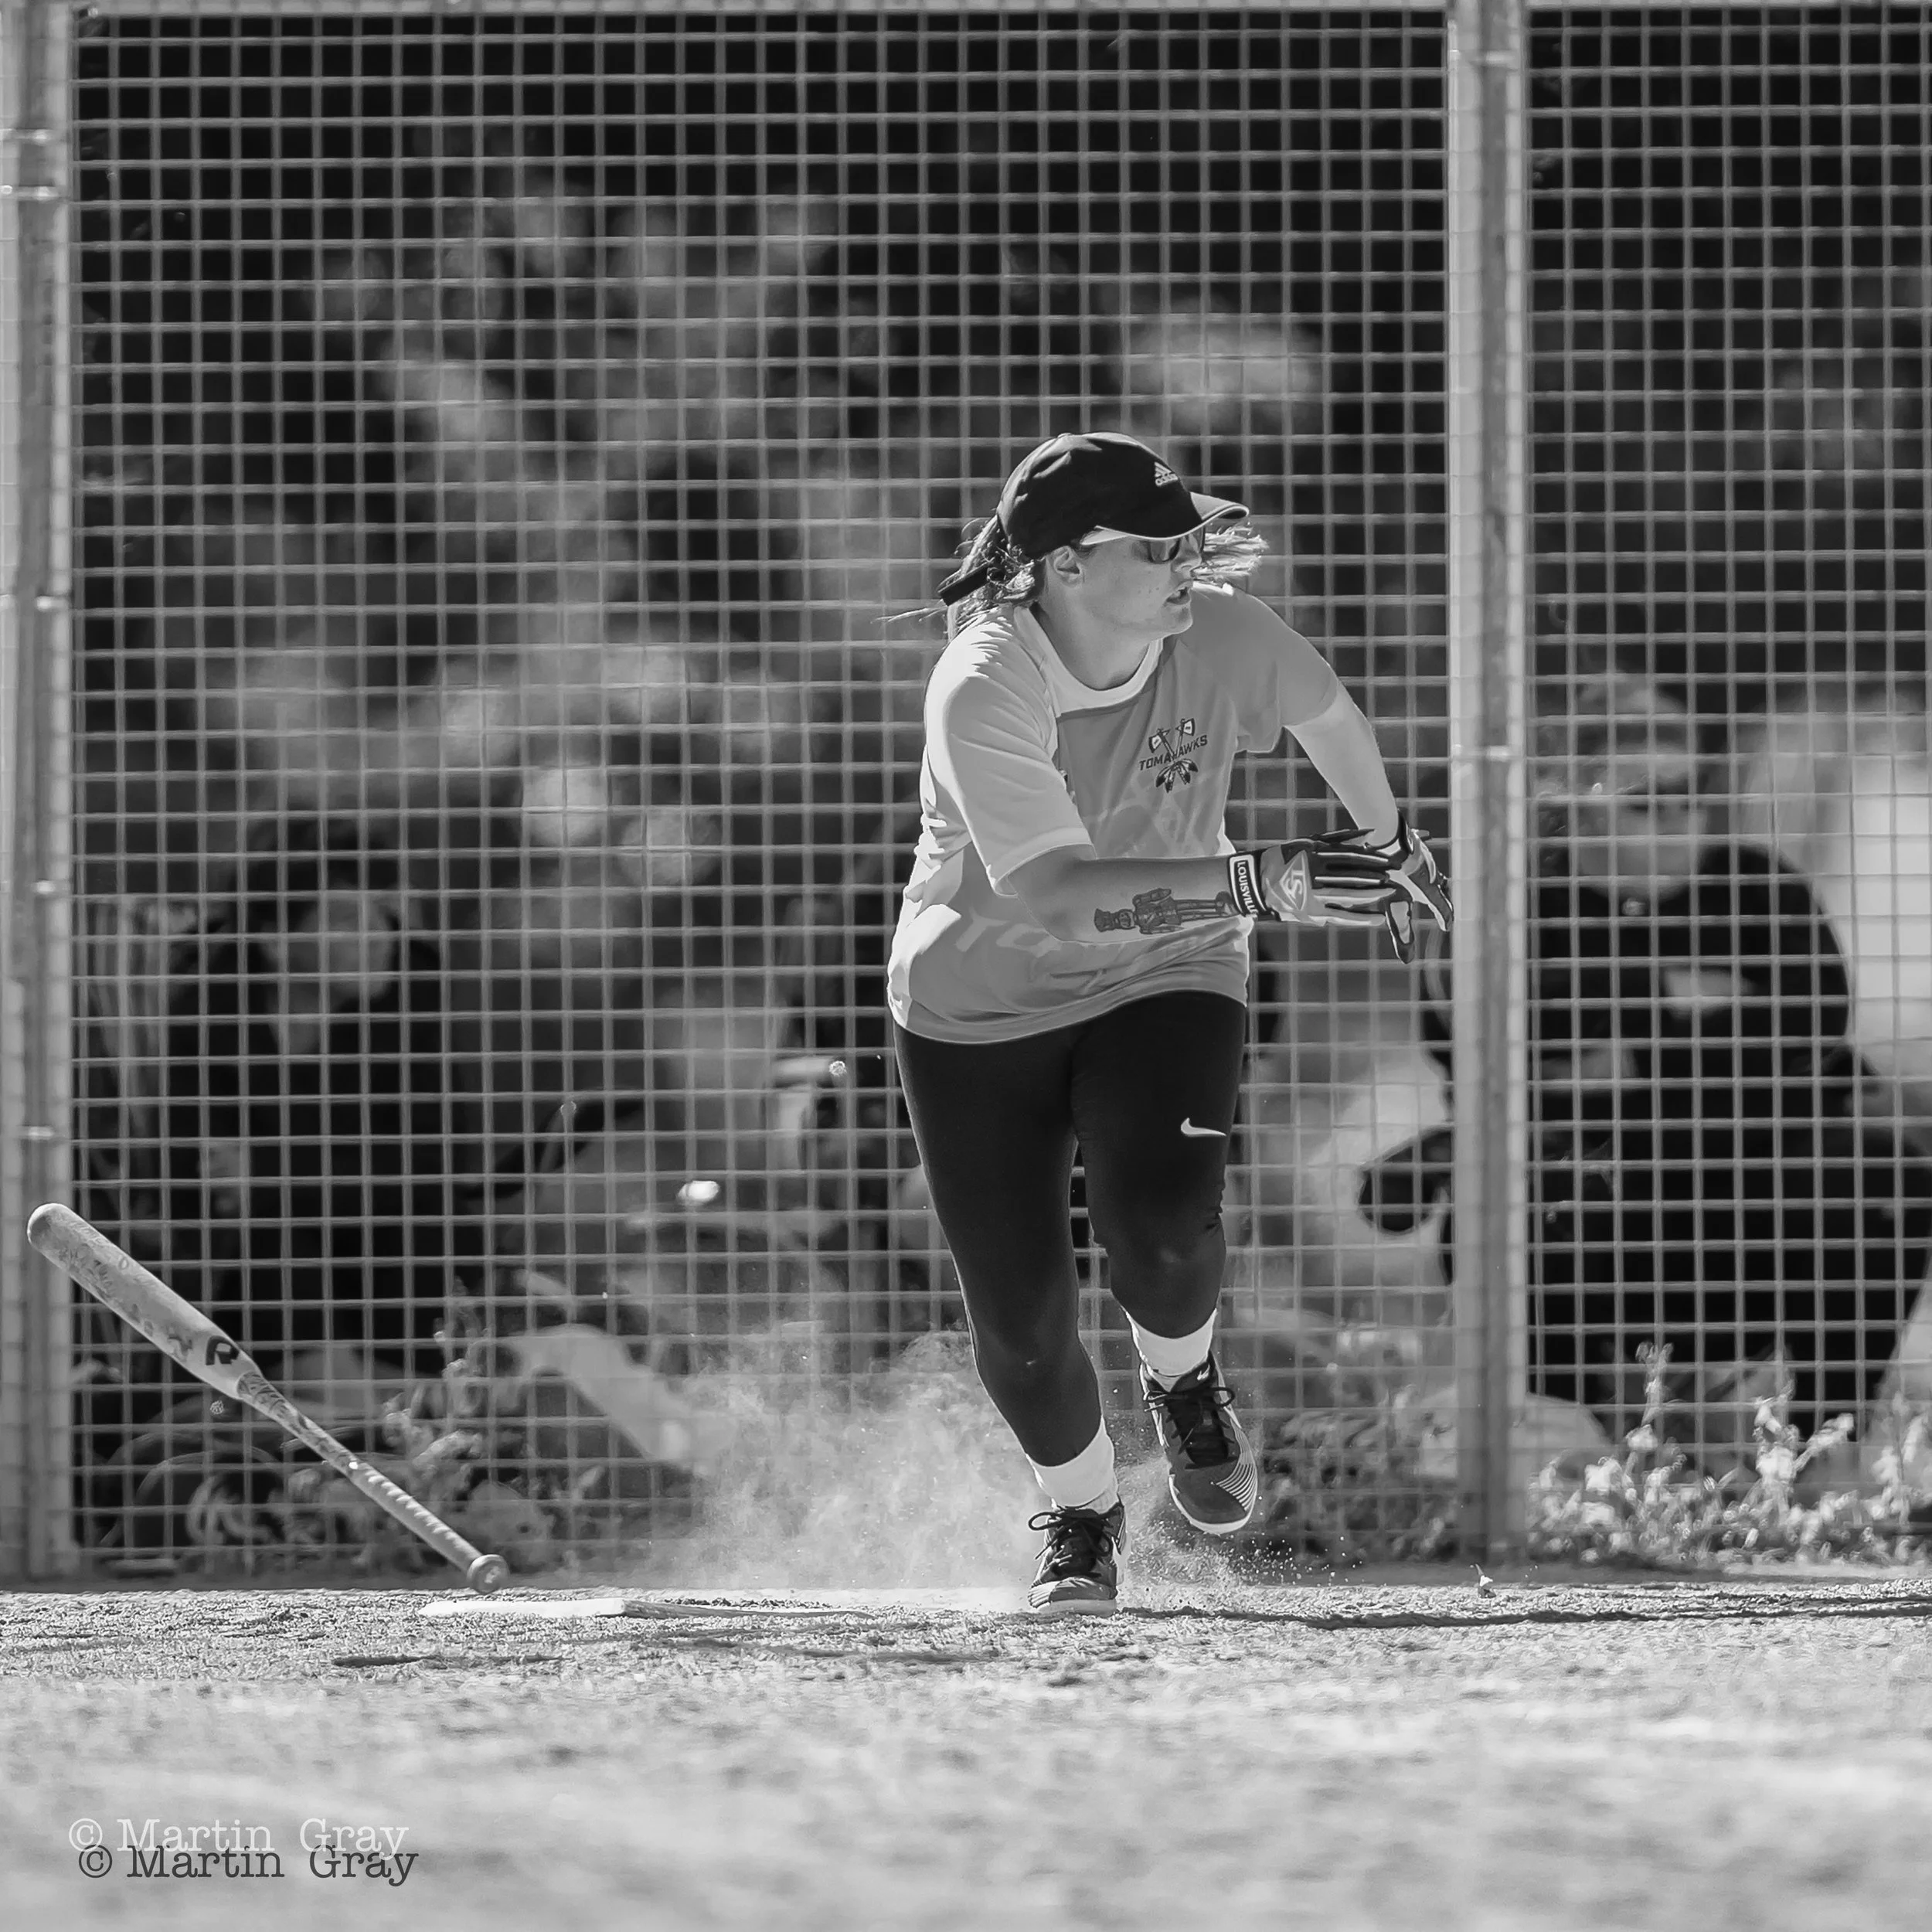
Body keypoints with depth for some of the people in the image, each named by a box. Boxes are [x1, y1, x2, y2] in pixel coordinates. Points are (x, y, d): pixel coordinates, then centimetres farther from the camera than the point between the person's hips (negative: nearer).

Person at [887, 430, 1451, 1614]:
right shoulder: (982, 689, -28)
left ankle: (1183, 1383, 10)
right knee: (1022, 1323, -2)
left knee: (1163, 1227, -26)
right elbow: (1057, 894, -39)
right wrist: (1265, 882, -46)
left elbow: (1326, 712, 8)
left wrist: (1387, 839, 25)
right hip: (980, 1005, -2)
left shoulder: (1220, 638, -16)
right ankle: (1081, 1512, 31)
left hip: (1165, 983, 2)